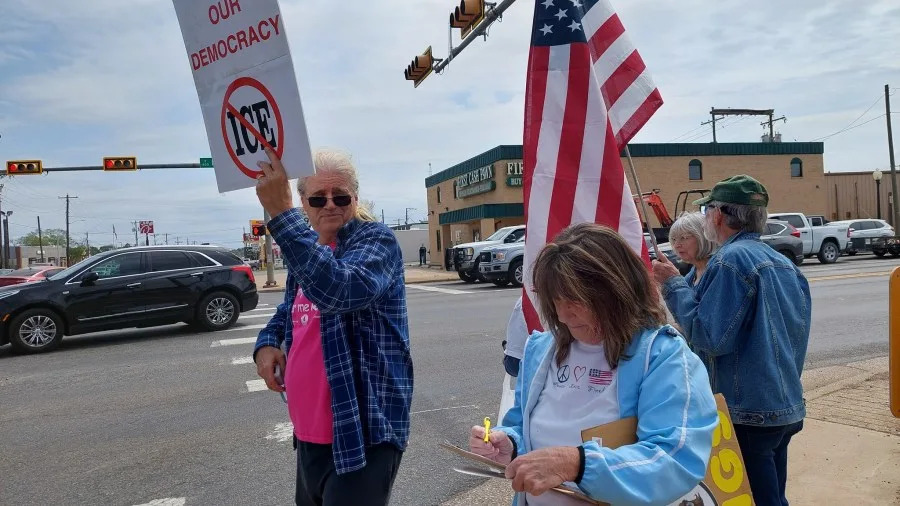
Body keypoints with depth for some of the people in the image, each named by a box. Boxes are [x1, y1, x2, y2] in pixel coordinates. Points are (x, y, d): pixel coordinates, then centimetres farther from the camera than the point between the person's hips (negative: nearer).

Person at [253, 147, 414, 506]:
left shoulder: (376, 239, -13)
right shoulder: (306, 249, 10)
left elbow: (339, 290, -33)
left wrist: (280, 213, -34)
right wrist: (267, 342, 2)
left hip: (362, 432, -8)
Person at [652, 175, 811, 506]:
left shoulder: (731, 259, -19)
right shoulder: (784, 263, 10)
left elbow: (710, 337, -22)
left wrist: (673, 285, -14)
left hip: (749, 414, -9)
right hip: (788, 407, 9)